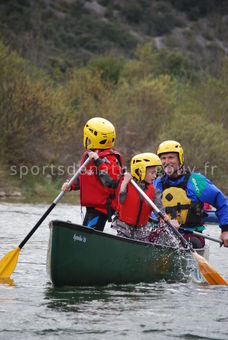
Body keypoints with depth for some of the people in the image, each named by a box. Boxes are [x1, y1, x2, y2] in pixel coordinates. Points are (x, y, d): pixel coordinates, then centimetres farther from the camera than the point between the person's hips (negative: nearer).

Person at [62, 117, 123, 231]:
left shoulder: (110, 159, -16)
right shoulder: (87, 155, 12)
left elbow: (112, 181, -29)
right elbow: (82, 177, 26)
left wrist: (98, 162, -30)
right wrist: (71, 185, 9)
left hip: (103, 206, -10)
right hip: (91, 205, 10)